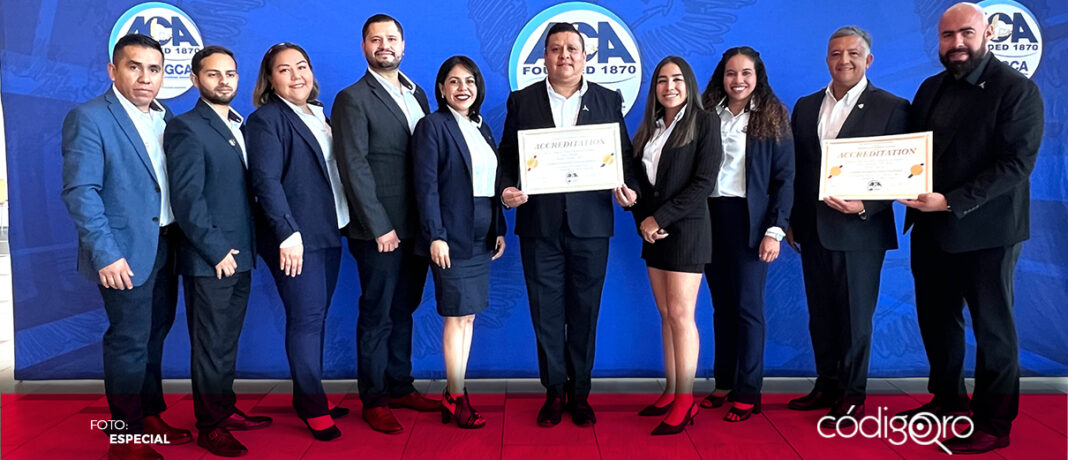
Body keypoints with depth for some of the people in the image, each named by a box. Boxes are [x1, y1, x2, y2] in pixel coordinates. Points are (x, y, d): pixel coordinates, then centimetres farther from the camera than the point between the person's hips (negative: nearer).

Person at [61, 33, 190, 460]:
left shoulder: (164, 116, 9)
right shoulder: (89, 118, -12)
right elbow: (80, 191, -16)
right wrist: (106, 255, -20)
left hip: (165, 245, 7)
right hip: (126, 253, -7)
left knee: (155, 335, 18)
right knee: (129, 343, 3)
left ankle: (150, 416, 34)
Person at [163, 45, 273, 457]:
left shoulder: (239, 126, 14)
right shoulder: (186, 127, -10)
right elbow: (186, 198, -16)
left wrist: (243, 248, 8)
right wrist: (217, 251, -16)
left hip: (239, 254, 7)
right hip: (209, 260, -7)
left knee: (228, 340, 17)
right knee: (211, 345, 3)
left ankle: (225, 409, 30)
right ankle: (210, 427, 16)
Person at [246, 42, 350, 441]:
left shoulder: (319, 115, 15)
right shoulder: (266, 119, -7)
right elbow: (266, 181, -17)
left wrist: (341, 222, 9)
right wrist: (288, 233, -23)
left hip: (328, 233, 7)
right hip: (295, 237, -7)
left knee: (316, 317, 11)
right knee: (306, 319, -3)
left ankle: (308, 396, 22)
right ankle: (313, 406, 8)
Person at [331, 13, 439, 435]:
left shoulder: (417, 95, 13)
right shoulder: (353, 99, -7)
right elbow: (354, 168, -13)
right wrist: (380, 226, -17)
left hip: (416, 226, 6)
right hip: (380, 230, -6)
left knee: (403, 312, 17)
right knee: (377, 317, 5)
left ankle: (400, 387, 30)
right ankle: (374, 401, 19)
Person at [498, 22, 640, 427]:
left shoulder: (608, 100, 8)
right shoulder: (521, 101, 7)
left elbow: (623, 156, 8)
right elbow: (507, 157, 6)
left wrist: (628, 189, -11)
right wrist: (506, 189, -12)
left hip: (590, 223, 0)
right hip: (539, 223, 0)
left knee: (584, 313, 8)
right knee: (546, 313, 7)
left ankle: (579, 392, 22)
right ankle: (553, 391, 21)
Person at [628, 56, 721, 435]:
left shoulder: (704, 123, -5)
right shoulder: (648, 129, 13)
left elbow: (704, 183, -13)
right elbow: (638, 180, 12)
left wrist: (660, 219, -16)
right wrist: (643, 220, -5)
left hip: (686, 230, -6)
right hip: (653, 231, 6)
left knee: (681, 315, -6)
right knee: (666, 315, 9)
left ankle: (684, 402, 2)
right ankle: (670, 394, 16)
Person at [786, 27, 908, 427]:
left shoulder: (892, 108, -4)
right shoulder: (806, 106, 10)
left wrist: (864, 206, -20)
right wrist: (791, 220, 8)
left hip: (860, 230, -4)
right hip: (813, 229, 5)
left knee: (855, 315, 5)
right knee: (820, 314, 13)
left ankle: (852, 396, 19)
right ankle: (826, 386, 27)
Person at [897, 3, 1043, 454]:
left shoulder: (1017, 90, -9)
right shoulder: (931, 88, 10)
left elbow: (1017, 162, -17)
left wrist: (951, 202, -25)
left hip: (985, 231, -6)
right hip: (930, 228, 6)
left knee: (992, 327, 7)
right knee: (936, 320, 14)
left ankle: (994, 423, 20)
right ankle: (947, 400, 32)